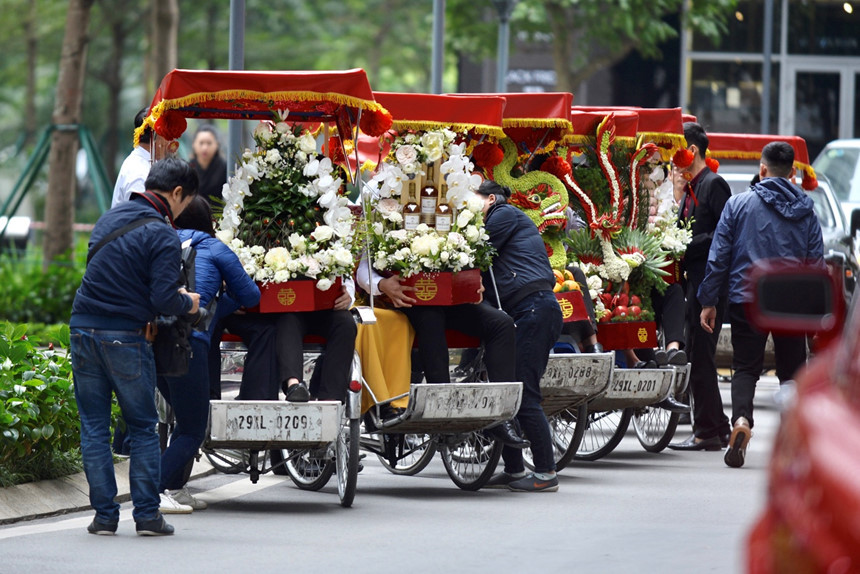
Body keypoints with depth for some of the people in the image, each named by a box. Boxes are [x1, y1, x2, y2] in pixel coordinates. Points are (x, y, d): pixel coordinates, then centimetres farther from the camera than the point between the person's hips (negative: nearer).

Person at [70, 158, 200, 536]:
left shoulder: (110, 218, 12)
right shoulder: (162, 236, -11)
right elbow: (163, 298, -18)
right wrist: (188, 303, 4)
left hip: (84, 330, 5)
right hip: (125, 338, -5)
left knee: (93, 427, 9)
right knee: (143, 428, 8)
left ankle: (105, 514, 8)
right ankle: (147, 515, 7)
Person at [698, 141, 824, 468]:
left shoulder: (738, 205, -1)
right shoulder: (807, 211, 4)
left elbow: (718, 257, -1)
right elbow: (816, 263, 6)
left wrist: (709, 301, 6)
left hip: (747, 300, -1)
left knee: (745, 367, 6)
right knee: (792, 370, 13)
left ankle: (741, 419, -21)